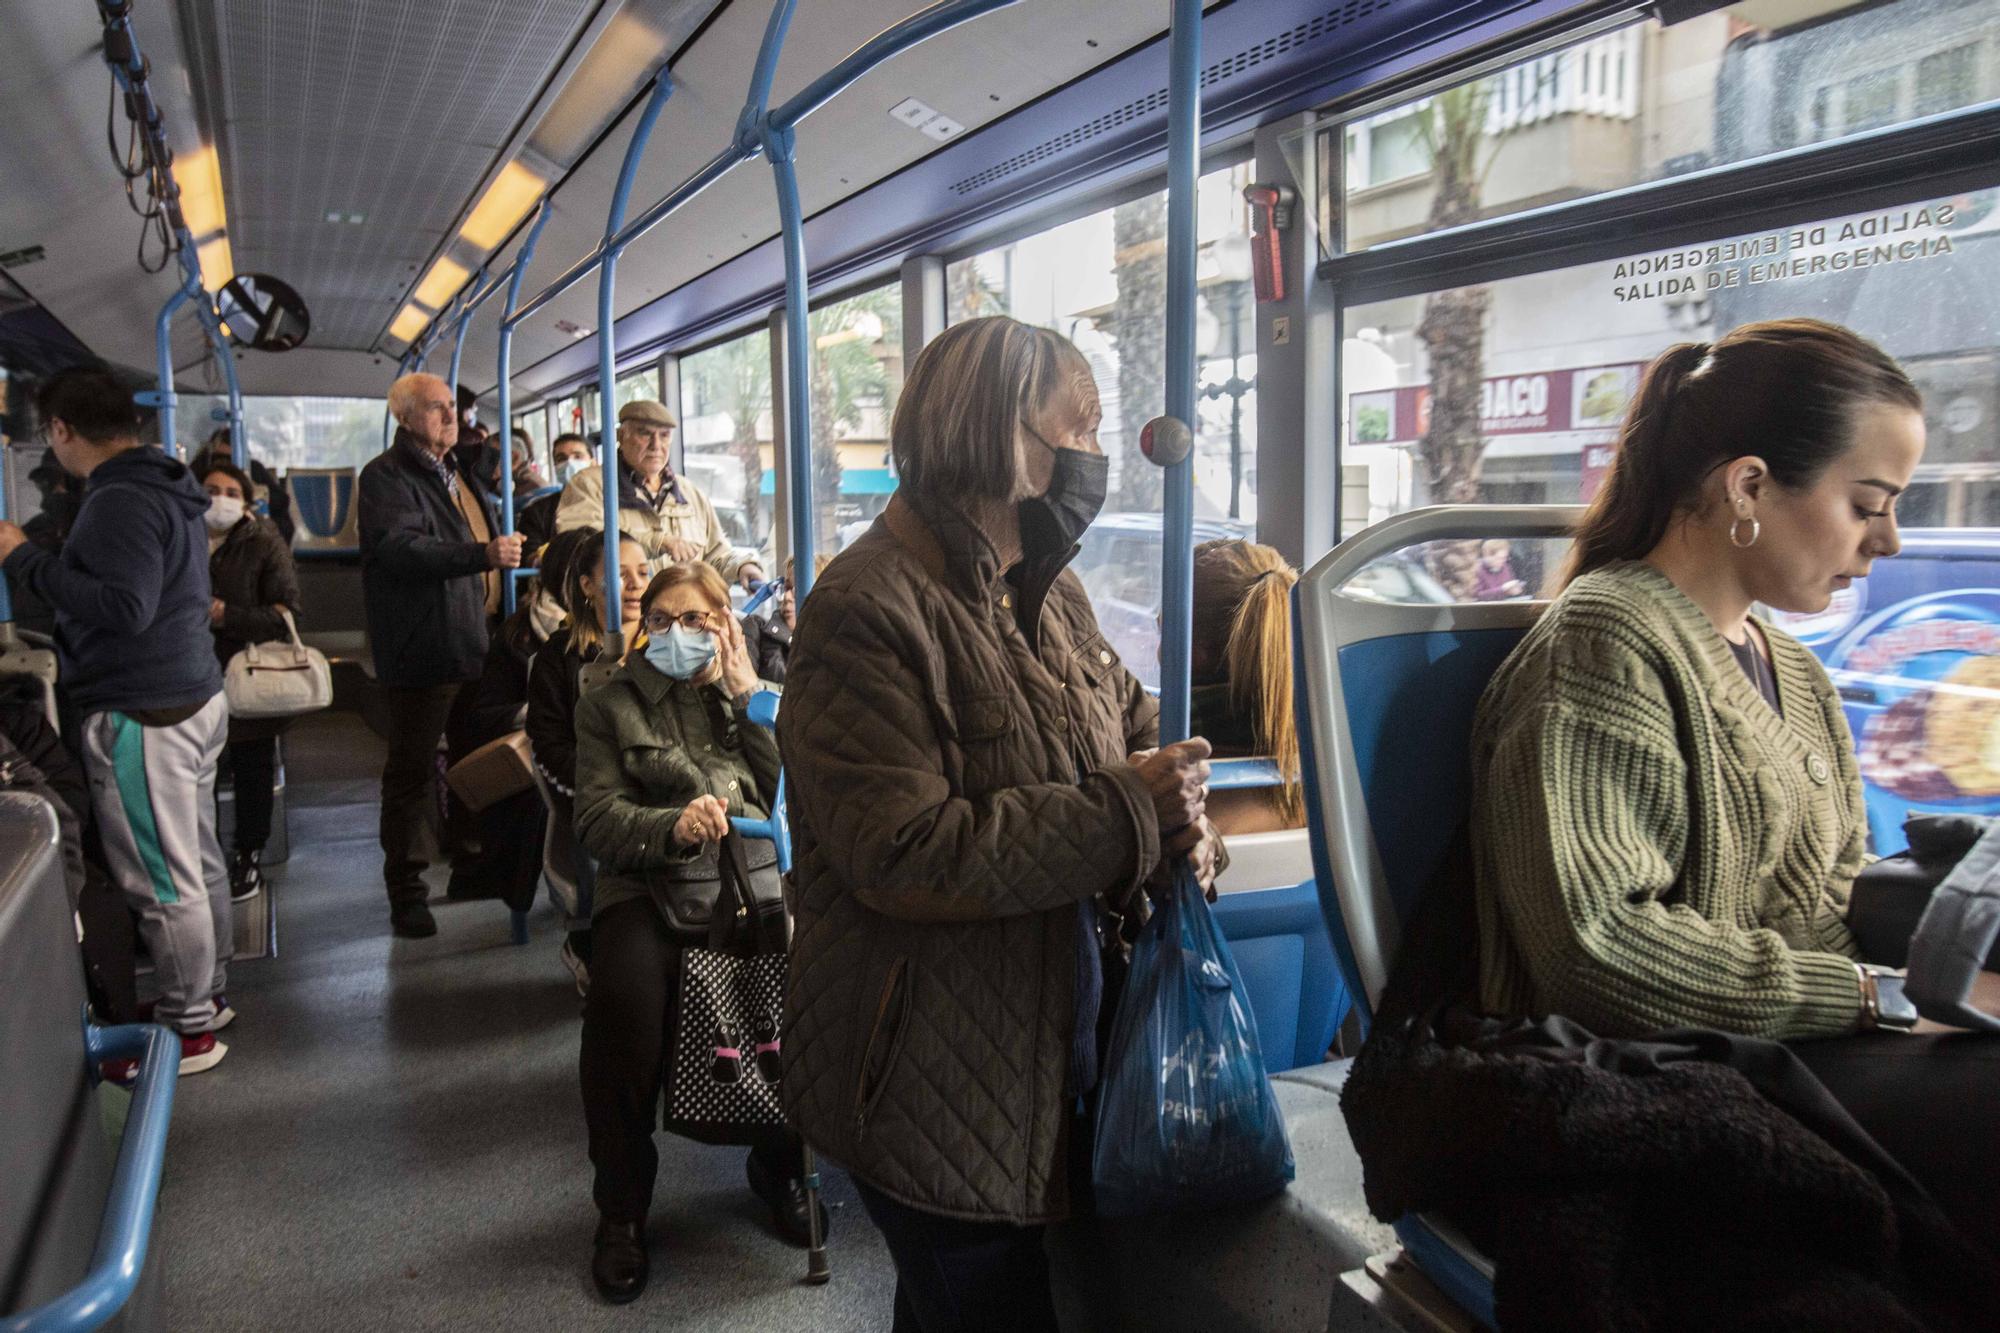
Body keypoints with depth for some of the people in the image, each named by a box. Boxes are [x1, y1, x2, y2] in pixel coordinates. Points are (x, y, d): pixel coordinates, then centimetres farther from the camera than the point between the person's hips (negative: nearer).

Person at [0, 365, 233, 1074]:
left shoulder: (120, 501, -18)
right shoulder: (166, 487, 13)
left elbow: (126, 606, -27)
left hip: (142, 717, -10)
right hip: (193, 698, 10)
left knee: (161, 881, -1)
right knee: (198, 860, 17)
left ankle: (190, 1030, 9)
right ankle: (207, 991, 29)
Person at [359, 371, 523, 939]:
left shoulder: (455, 473, 21)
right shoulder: (387, 476, -9)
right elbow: (397, 547, -25)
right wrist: (482, 555, -32)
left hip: (475, 645, 9)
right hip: (422, 653, -9)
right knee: (412, 774, -1)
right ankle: (406, 892, 6)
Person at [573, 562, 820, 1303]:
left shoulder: (756, 694, 17)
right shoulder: (609, 706, 12)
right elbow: (597, 817, -1)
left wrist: (748, 695, -2)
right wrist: (672, 826, -21)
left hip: (754, 883, 1)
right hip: (649, 889, -1)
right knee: (623, 1001, -32)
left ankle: (779, 1165, 2)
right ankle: (621, 1210, -8)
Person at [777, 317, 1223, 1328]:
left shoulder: (1049, 591, 7)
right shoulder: (871, 608, -21)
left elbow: (1132, 723, 16)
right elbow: (900, 855, -28)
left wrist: (1181, 811, -8)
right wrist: (1128, 813, -25)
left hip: (1056, 1048, 8)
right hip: (934, 1085, -8)